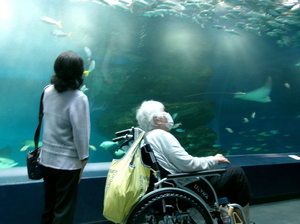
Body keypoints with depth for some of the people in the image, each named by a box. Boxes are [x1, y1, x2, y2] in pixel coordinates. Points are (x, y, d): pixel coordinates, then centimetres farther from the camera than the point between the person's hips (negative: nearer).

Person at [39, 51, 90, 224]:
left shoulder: (48, 91, -1)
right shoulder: (78, 98, -19)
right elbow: (81, 132, -19)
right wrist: (83, 160, -8)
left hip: (47, 158, 6)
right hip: (67, 162, -6)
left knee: (49, 206, 21)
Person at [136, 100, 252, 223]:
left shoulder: (148, 137, 12)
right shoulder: (161, 135, -18)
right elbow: (188, 164, -22)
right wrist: (214, 160, -6)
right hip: (189, 189, -10)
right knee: (236, 173, -3)